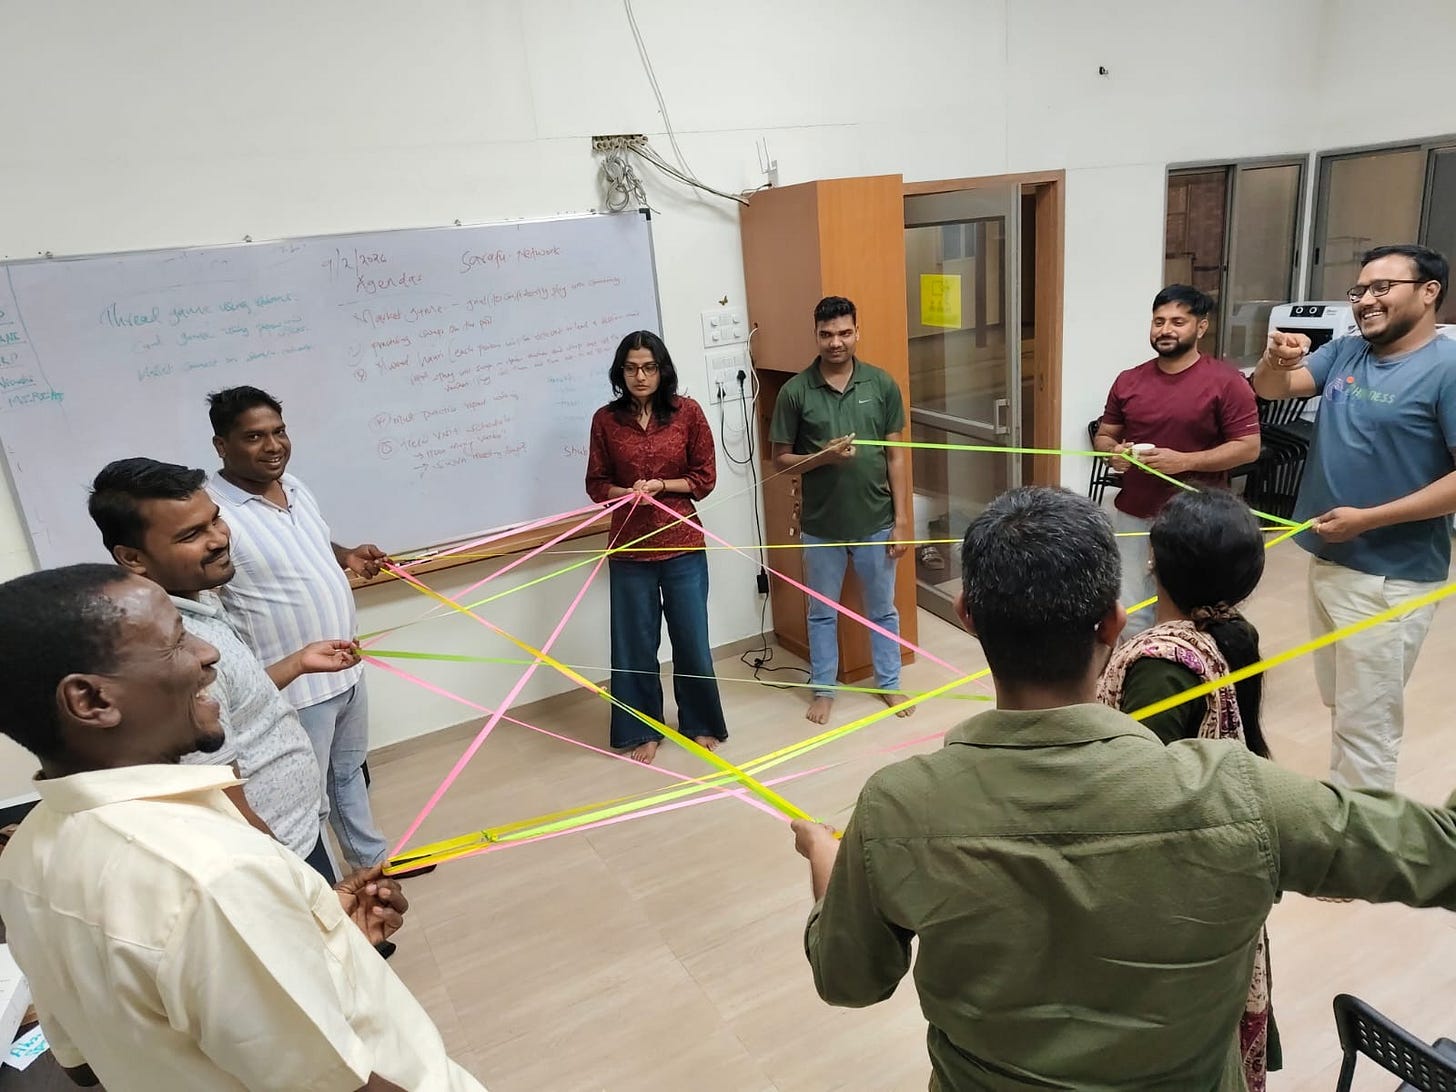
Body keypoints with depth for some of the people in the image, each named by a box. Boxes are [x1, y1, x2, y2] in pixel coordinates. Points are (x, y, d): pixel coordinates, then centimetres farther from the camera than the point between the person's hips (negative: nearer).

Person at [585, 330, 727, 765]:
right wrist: (627, 493, -16)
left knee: (691, 639, 9)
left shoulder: (687, 412, -3)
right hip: (629, 548, 1)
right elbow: (596, 485, 4)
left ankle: (702, 723, 31)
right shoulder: (606, 419, -2)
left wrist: (662, 486, -15)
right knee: (635, 643, 10)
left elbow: (706, 477, -1)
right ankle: (643, 730, 29)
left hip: (682, 544, 0)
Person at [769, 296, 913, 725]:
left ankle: (889, 684, 36)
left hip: (876, 522, 1)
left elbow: (895, 456, -1)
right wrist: (823, 456, -22)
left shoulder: (882, 384, -4)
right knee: (822, 612, 15)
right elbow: (781, 460, -3)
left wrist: (901, 520, -3)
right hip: (821, 526, -1)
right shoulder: (795, 391, -8)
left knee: (883, 609, 16)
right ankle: (823, 689, 33)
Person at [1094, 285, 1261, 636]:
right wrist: (1114, 452, -10)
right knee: (1130, 619, 9)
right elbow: (1103, 436, 14)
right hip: (1132, 517, 4)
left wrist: (1183, 461, -20)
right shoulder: (1128, 381, 6)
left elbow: (1248, 446, -9)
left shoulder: (1225, 381, -7)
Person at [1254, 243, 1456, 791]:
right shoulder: (1346, 352, 5)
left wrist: (1367, 518, -21)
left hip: (1389, 576, -7)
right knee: (1341, 706, 23)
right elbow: (1273, 390, -4)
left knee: (1366, 723, 4)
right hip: (1327, 559, 7)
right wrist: (1276, 361, -26)